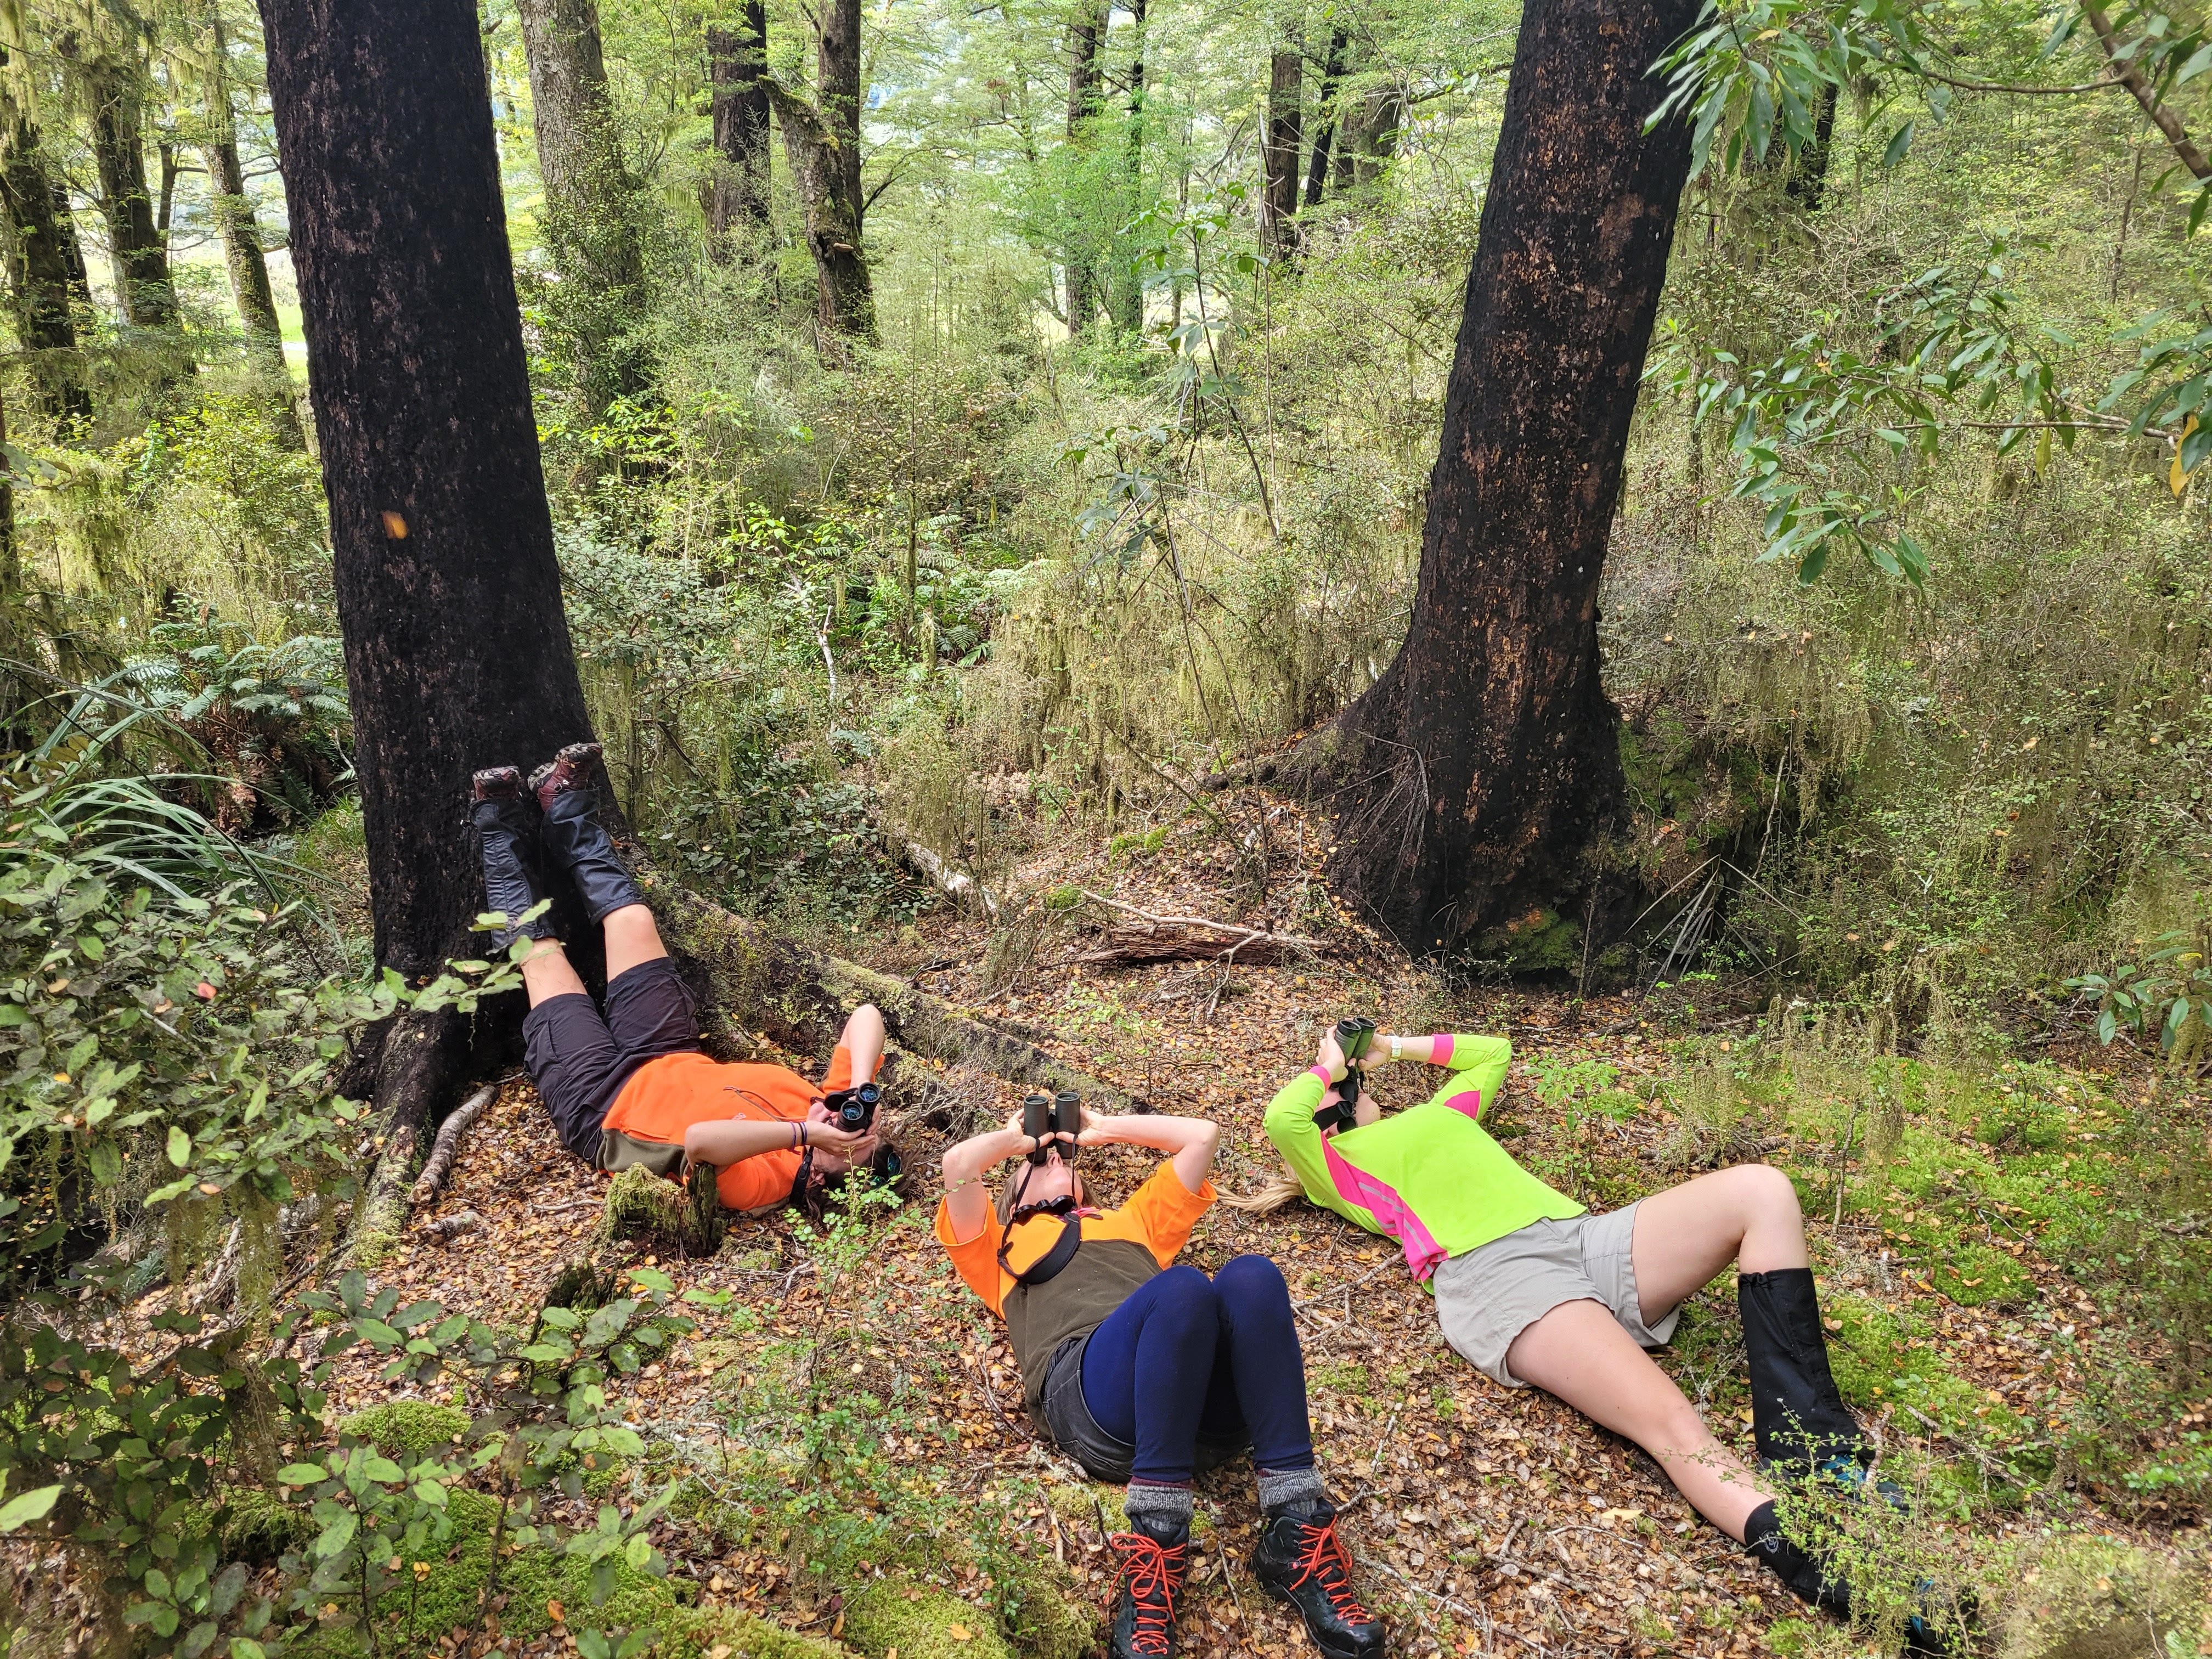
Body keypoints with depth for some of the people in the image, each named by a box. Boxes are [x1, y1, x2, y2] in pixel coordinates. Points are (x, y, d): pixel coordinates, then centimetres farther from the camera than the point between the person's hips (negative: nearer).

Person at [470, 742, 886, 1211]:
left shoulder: (758, 1182, -42)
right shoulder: (832, 1108, -24)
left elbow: (700, 1139, -62)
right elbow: (865, 1016, -25)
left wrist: (800, 1132, -59)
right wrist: (861, 1094, -40)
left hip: (600, 1106, -6)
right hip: (672, 1062, 6)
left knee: (542, 954, 3)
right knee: (633, 920, 4)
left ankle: (505, 834, 30)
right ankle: (567, 813, 32)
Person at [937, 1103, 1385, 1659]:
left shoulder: (1133, 1220, 42)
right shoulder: (1002, 1245, 33)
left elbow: (1202, 1135, 40)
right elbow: (959, 1163, 16)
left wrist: (1102, 1129, 45)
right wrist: (1016, 1139, 36)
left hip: (1209, 1399, 4)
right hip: (1087, 1386, -3)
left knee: (1251, 1275, -30)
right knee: (1181, 1287, -34)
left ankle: (1296, 1537, -30)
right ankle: (1154, 1550, -32)